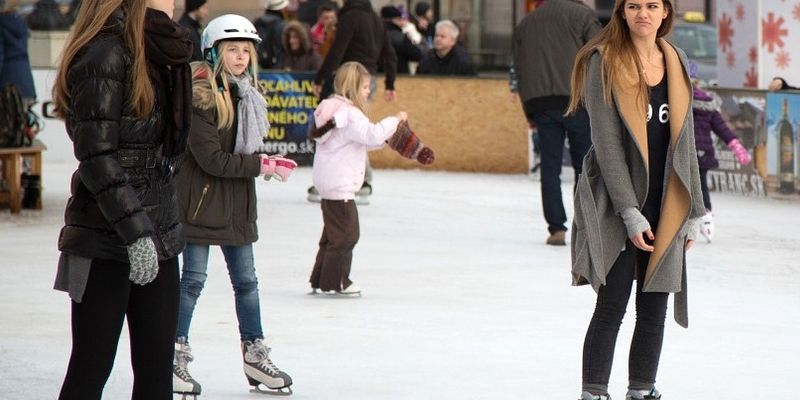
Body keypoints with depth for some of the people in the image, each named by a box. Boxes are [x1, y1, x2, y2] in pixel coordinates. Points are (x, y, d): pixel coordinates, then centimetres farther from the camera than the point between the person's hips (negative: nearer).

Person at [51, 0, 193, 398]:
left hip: (157, 233, 8)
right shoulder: (106, 54, -14)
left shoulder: (156, 55, 13)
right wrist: (135, 231, -21)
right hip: (107, 238, -8)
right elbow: (98, 156, -18)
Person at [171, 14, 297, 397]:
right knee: (193, 278, -1)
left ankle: (255, 355, 20)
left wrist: (266, 161, -6)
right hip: (200, 197, -7)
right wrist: (260, 165, -17)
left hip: (237, 201, 7)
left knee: (246, 279, 12)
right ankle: (175, 355, 9)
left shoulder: (246, 94, 9)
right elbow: (211, 159, -19)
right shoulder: (199, 96, -17)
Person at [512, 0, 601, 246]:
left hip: (539, 103, 3)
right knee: (585, 165, 4)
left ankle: (556, 228, -2)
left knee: (550, 167, 4)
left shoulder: (524, 24, 19)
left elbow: (519, 69, 17)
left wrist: (530, 114, 18)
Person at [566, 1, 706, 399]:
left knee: (655, 308, 7)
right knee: (612, 305, -3)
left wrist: (690, 213, 10)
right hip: (618, 205, -5)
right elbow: (606, 142, -11)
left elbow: (685, 140, 13)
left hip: (666, 208, 5)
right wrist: (630, 213, -15)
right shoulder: (604, 63, -6)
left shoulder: (676, 64, 9)